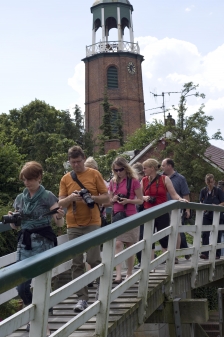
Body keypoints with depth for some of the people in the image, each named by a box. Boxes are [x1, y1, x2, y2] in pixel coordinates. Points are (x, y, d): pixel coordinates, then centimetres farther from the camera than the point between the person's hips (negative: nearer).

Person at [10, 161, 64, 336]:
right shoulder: (20, 198, 10)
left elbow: (60, 224, -5)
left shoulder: (48, 196, -5)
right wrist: (11, 219, -6)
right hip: (24, 244, 5)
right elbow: (16, 226, 16)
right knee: (22, 286, 3)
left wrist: (59, 216, -28)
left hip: (43, 244, -5)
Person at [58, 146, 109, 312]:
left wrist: (91, 197, -17)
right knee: (77, 263, 2)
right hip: (73, 225, 3)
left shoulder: (94, 174, 0)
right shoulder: (65, 179, 7)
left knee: (94, 259, -6)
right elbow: (61, 203, 6)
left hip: (92, 223, -3)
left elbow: (106, 197, 1)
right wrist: (71, 197, -15)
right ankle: (82, 298, 8)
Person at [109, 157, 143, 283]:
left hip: (130, 216, -2)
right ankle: (118, 275, -16)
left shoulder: (134, 181, -3)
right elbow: (109, 200, 17)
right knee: (118, 244, -10)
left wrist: (128, 201, -19)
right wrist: (114, 199, -6)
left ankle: (129, 273, 19)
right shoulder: (113, 182, 8)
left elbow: (140, 200, -3)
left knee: (130, 245, 6)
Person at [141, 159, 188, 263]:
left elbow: (174, 194, -4)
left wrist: (180, 199, -22)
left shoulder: (165, 179, -1)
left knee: (164, 238, -2)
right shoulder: (144, 180, 7)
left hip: (162, 214, -3)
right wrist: (145, 198, -5)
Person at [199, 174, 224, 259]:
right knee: (205, 234, -11)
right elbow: (201, 202, 9)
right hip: (207, 216, 2)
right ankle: (205, 253, -12)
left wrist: (216, 206, -22)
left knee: (217, 235, 4)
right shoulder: (203, 191, 3)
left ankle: (217, 254, 14)